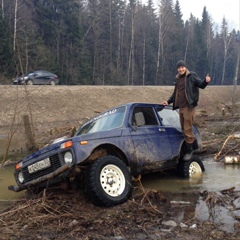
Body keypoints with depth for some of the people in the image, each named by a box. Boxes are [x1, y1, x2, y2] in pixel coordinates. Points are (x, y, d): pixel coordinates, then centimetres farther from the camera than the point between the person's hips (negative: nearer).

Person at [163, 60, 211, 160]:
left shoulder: (192, 76, -4)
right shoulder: (178, 78, 16)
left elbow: (201, 85, -11)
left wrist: (206, 81, -31)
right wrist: (169, 101, 23)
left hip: (189, 107, -7)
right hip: (181, 107, 7)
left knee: (188, 129, -4)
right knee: (184, 129, 13)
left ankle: (189, 151, 6)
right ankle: (195, 145, 28)